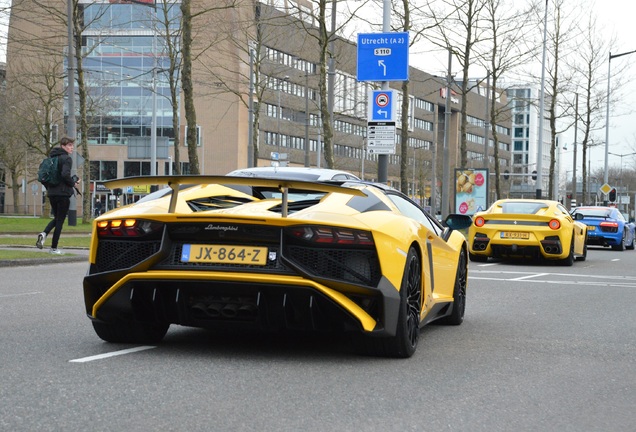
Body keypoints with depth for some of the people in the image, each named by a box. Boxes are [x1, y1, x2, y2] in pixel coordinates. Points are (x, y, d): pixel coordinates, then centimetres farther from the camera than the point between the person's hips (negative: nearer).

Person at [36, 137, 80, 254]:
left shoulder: (52, 158, 14)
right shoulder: (66, 159, -11)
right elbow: (65, 174, -25)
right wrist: (73, 183, -8)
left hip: (51, 193, 7)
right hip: (63, 194, -7)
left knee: (56, 218, 20)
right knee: (60, 220, 1)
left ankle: (44, 233, -7)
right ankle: (54, 248, 2)